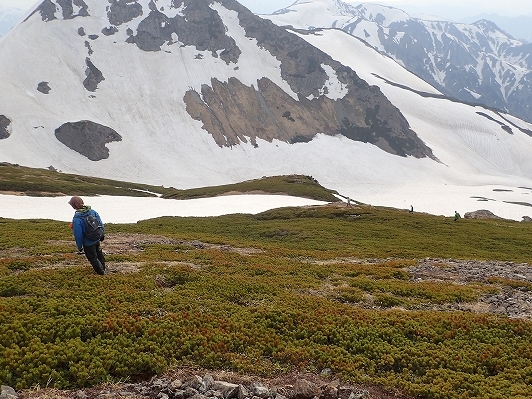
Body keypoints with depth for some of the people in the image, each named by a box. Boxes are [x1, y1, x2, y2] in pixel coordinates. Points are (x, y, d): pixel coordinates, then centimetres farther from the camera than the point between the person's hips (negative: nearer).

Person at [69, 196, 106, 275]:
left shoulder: (77, 219, -27)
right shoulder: (92, 211, -11)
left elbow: (78, 235, -22)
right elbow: (101, 224, 0)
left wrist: (79, 247, -9)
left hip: (88, 243, -7)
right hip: (97, 239, 7)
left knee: (92, 258, 14)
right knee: (99, 253, 29)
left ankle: (100, 271, 25)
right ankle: (103, 267, 48)